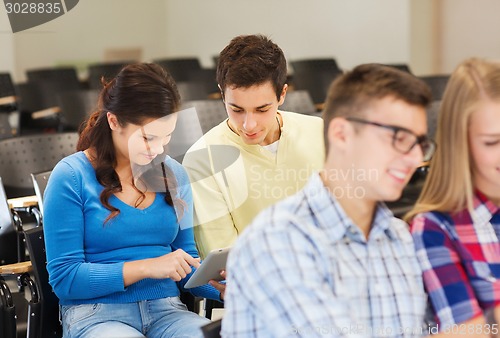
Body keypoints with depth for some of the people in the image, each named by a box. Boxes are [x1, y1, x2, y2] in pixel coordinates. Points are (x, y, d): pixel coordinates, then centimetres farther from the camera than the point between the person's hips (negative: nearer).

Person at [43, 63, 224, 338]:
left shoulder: (173, 174, 10)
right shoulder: (71, 176, -5)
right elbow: (64, 278, -8)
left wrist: (224, 288, -6)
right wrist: (146, 268, -16)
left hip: (166, 308, 4)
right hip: (96, 314, -4)